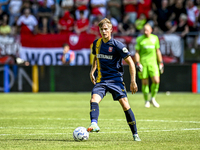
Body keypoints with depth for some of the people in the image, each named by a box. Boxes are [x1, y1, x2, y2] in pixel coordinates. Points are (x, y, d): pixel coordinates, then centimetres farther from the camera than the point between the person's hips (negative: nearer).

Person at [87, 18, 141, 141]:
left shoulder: (117, 45, -10)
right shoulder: (97, 43, 6)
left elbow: (130, 62, -7)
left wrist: (133, 81, -11)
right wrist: (92, 71, 13)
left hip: (116, 79, -4)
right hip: (101, 79, 4)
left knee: (125, 104, -11)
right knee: (94, 99, -23)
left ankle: (135, 134, 0)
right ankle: (94, 124, -42)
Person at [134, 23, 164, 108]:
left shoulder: (155, 38, 9)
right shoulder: (139, 39, 3)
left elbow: (158, 51, 15)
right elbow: (137, 52, 3)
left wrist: (161, 63, 11)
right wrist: (137, 63, -7)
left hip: (153, 62, 1)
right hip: (143, 63, -1)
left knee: (156, 81, -13)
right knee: (144, 82, -1)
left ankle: (153, 99, 6)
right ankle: (146, 101, 12)